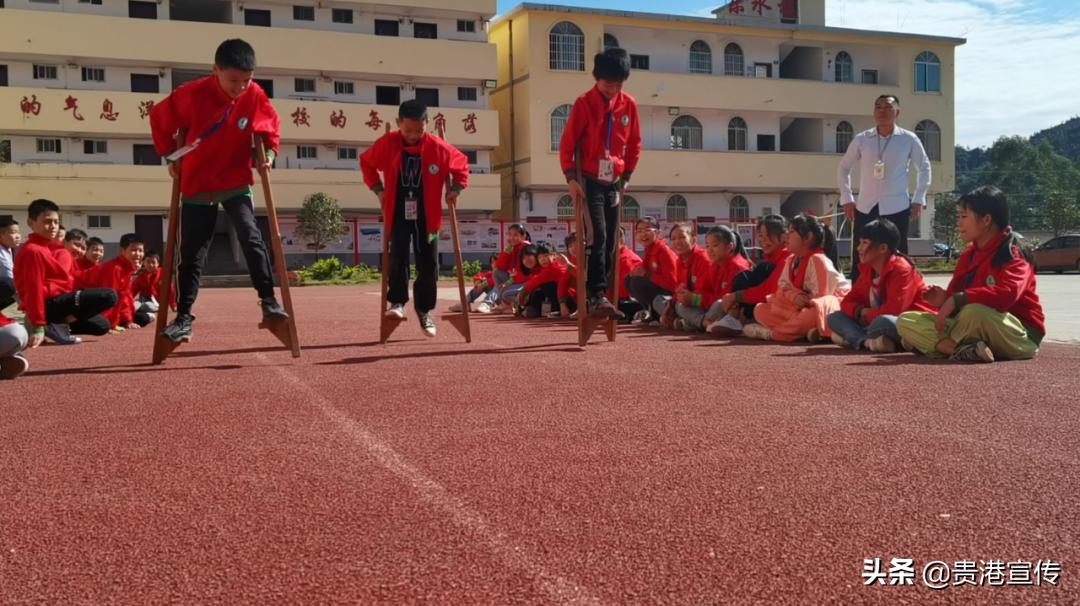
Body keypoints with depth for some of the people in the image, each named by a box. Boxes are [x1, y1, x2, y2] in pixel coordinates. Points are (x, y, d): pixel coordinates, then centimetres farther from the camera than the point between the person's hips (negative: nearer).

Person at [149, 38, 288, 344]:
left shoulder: (255, 96, -13)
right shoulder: (192, 94, -18)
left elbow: (272, 124, 7)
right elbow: (159, 117, -1)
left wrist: (269, 152, -8)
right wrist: (170, 155, -3)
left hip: (236, 181, 0)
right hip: (196, 185, 0)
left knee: (251, 235, -22)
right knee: (191, 253, 4)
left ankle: (268, 301, -15)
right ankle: (184, 317, 15)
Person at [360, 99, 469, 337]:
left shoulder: (439, 148, -12)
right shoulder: (386, 144, -10)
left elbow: (462, 164, 7)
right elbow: (366, 161, 9)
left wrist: (456, 188, -5)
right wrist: (378, 188, 1)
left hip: (427, 215, 1)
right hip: (398, 214, 0)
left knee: (428, 265, 3)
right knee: (397, 258, -17)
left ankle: (424, 308, 20)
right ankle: (398, 303, -5)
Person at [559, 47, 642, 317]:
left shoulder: (629, 104, 4)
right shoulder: (584, 103, -9)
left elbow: (634, 144, 13)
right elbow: (567, 143, -8)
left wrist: (626, 176, 9)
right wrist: (571, 178, -14)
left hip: (614, 182, 5)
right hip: (589, 180, -5)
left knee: (609, 242, 6)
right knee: (598, 237, -15)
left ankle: (599, 295, 14)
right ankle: (597, 296, -14)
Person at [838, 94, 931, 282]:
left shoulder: (909, 140, 0)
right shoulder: (861, 139, 3)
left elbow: (924, 168, 12)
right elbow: (843, 168, 14)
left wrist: (918, 200, 5)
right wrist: (847, 199, 6)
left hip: (896, 209, -1)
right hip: (865, 208, 1)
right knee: (859, 261, 1)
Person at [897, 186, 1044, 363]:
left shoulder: (1011, 255, -13)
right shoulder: (968, 256, 11)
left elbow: (1007, 294, -32)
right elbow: (956, 293, 10)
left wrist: (957, 300, -32)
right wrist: (945, 300, -14)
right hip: (975, 331, 8)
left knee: (974, 311, -42)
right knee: (906, 321, -5)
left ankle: (939, 345, -16)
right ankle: (964, 348, -26)